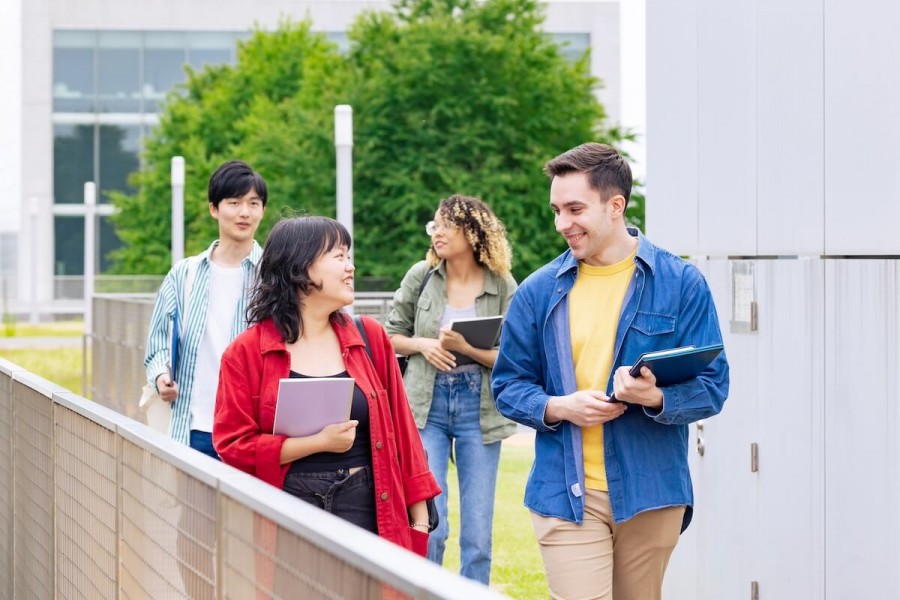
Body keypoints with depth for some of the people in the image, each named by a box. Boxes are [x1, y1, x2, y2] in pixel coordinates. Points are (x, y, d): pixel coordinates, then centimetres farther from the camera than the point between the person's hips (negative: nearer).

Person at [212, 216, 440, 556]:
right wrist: (318, 442, -12)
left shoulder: (369, 338, 9)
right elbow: (233, 446, -4)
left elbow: (400, 426, 11)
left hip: (366, 511, 2)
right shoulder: (247, 353, 1)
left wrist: (419, 511, 9)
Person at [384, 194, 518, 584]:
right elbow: (392, 336, 10)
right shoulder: (421, 276, 0)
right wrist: (422, 344, -11)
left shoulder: (502, 286, -4)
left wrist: (464, 347, -19)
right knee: (429, 525, -5)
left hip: (479, 409, 0)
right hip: (427, 406, 0)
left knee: (478, 532, 4)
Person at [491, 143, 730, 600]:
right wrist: (561, 407, -12)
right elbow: (509, 385, 9)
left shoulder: (681, 283, -1)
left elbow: (712, 387, -3)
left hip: (651, 492, 0)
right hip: (566, 494, 0)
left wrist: (655, 398, -23)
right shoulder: (539, 291, 5)